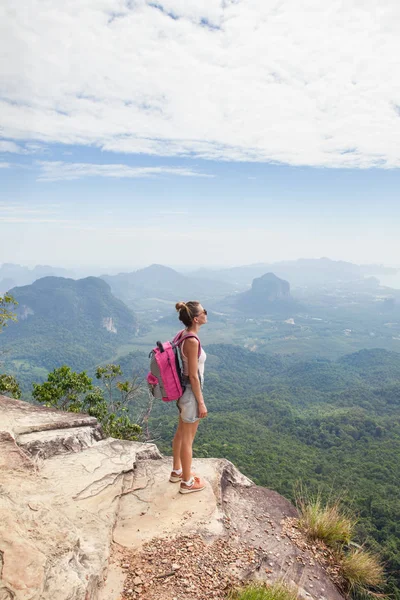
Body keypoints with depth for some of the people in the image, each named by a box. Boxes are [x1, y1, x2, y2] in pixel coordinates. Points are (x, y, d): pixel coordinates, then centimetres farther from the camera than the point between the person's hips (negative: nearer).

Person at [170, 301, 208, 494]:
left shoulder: (183, 335, 1)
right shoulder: (192, 341, -27)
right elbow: (194, 377, -22)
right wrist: (201, 403, -14)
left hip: (183, 390, 9)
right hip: (191, 393, -9)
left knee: (181, 434, 24)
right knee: (187, 439, 8)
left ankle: (177, 471, 42)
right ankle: (187, 482, 26)